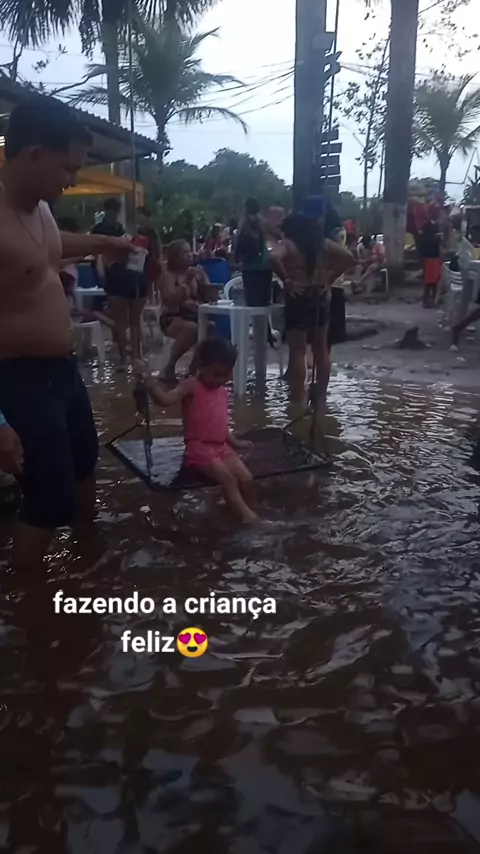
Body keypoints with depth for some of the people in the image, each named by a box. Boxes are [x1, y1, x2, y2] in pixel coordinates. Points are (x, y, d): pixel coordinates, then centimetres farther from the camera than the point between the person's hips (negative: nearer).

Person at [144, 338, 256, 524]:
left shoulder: (223, 392, 14)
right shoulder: (191, 386, -8)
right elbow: (165, 399, -24)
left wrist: (234, 442, 20)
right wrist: (148, 382, -38)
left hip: (221, 446, 7)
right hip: (199, 448, -7)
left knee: (247, 479, -7)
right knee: (227, 478, -23)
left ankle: (252, 515, 5)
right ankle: (245, 517, -17)